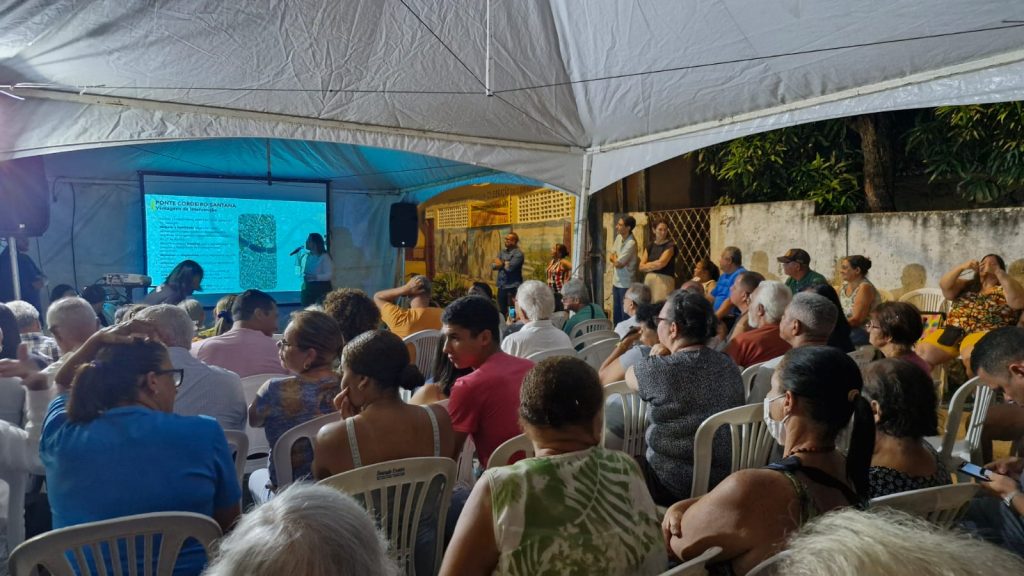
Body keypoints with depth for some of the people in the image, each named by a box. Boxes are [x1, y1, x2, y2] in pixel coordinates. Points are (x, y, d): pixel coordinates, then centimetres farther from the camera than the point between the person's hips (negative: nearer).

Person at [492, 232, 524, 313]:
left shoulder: (518, 254, -9)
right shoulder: (502, 252, 12)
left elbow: (510, 267, -20)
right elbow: (493, 266, 4)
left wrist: (501, 263, -1)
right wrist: (505, 264, -13)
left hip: (513, 287, -7)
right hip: (501, 286, 7)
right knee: (502, 311, 14)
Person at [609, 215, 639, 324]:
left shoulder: (631, 243, -22)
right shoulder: (619, 237, 4)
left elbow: (618, 263, -20)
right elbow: (611, 257, 10)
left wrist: (614, 258, 0)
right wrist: (616, 259, -11)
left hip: (626, 284, -8)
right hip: (616, 281, 8)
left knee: (625, 314, 0)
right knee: (616, 313, 18)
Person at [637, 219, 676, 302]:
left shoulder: (670, 245, -3)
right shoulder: (650, 246, 12)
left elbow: (661, 263, -13)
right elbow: (641, 267, 7)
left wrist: (647, 265, 4)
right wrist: (655, 265, -5)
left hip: (664, 281, -5)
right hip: (649, 280, 5)